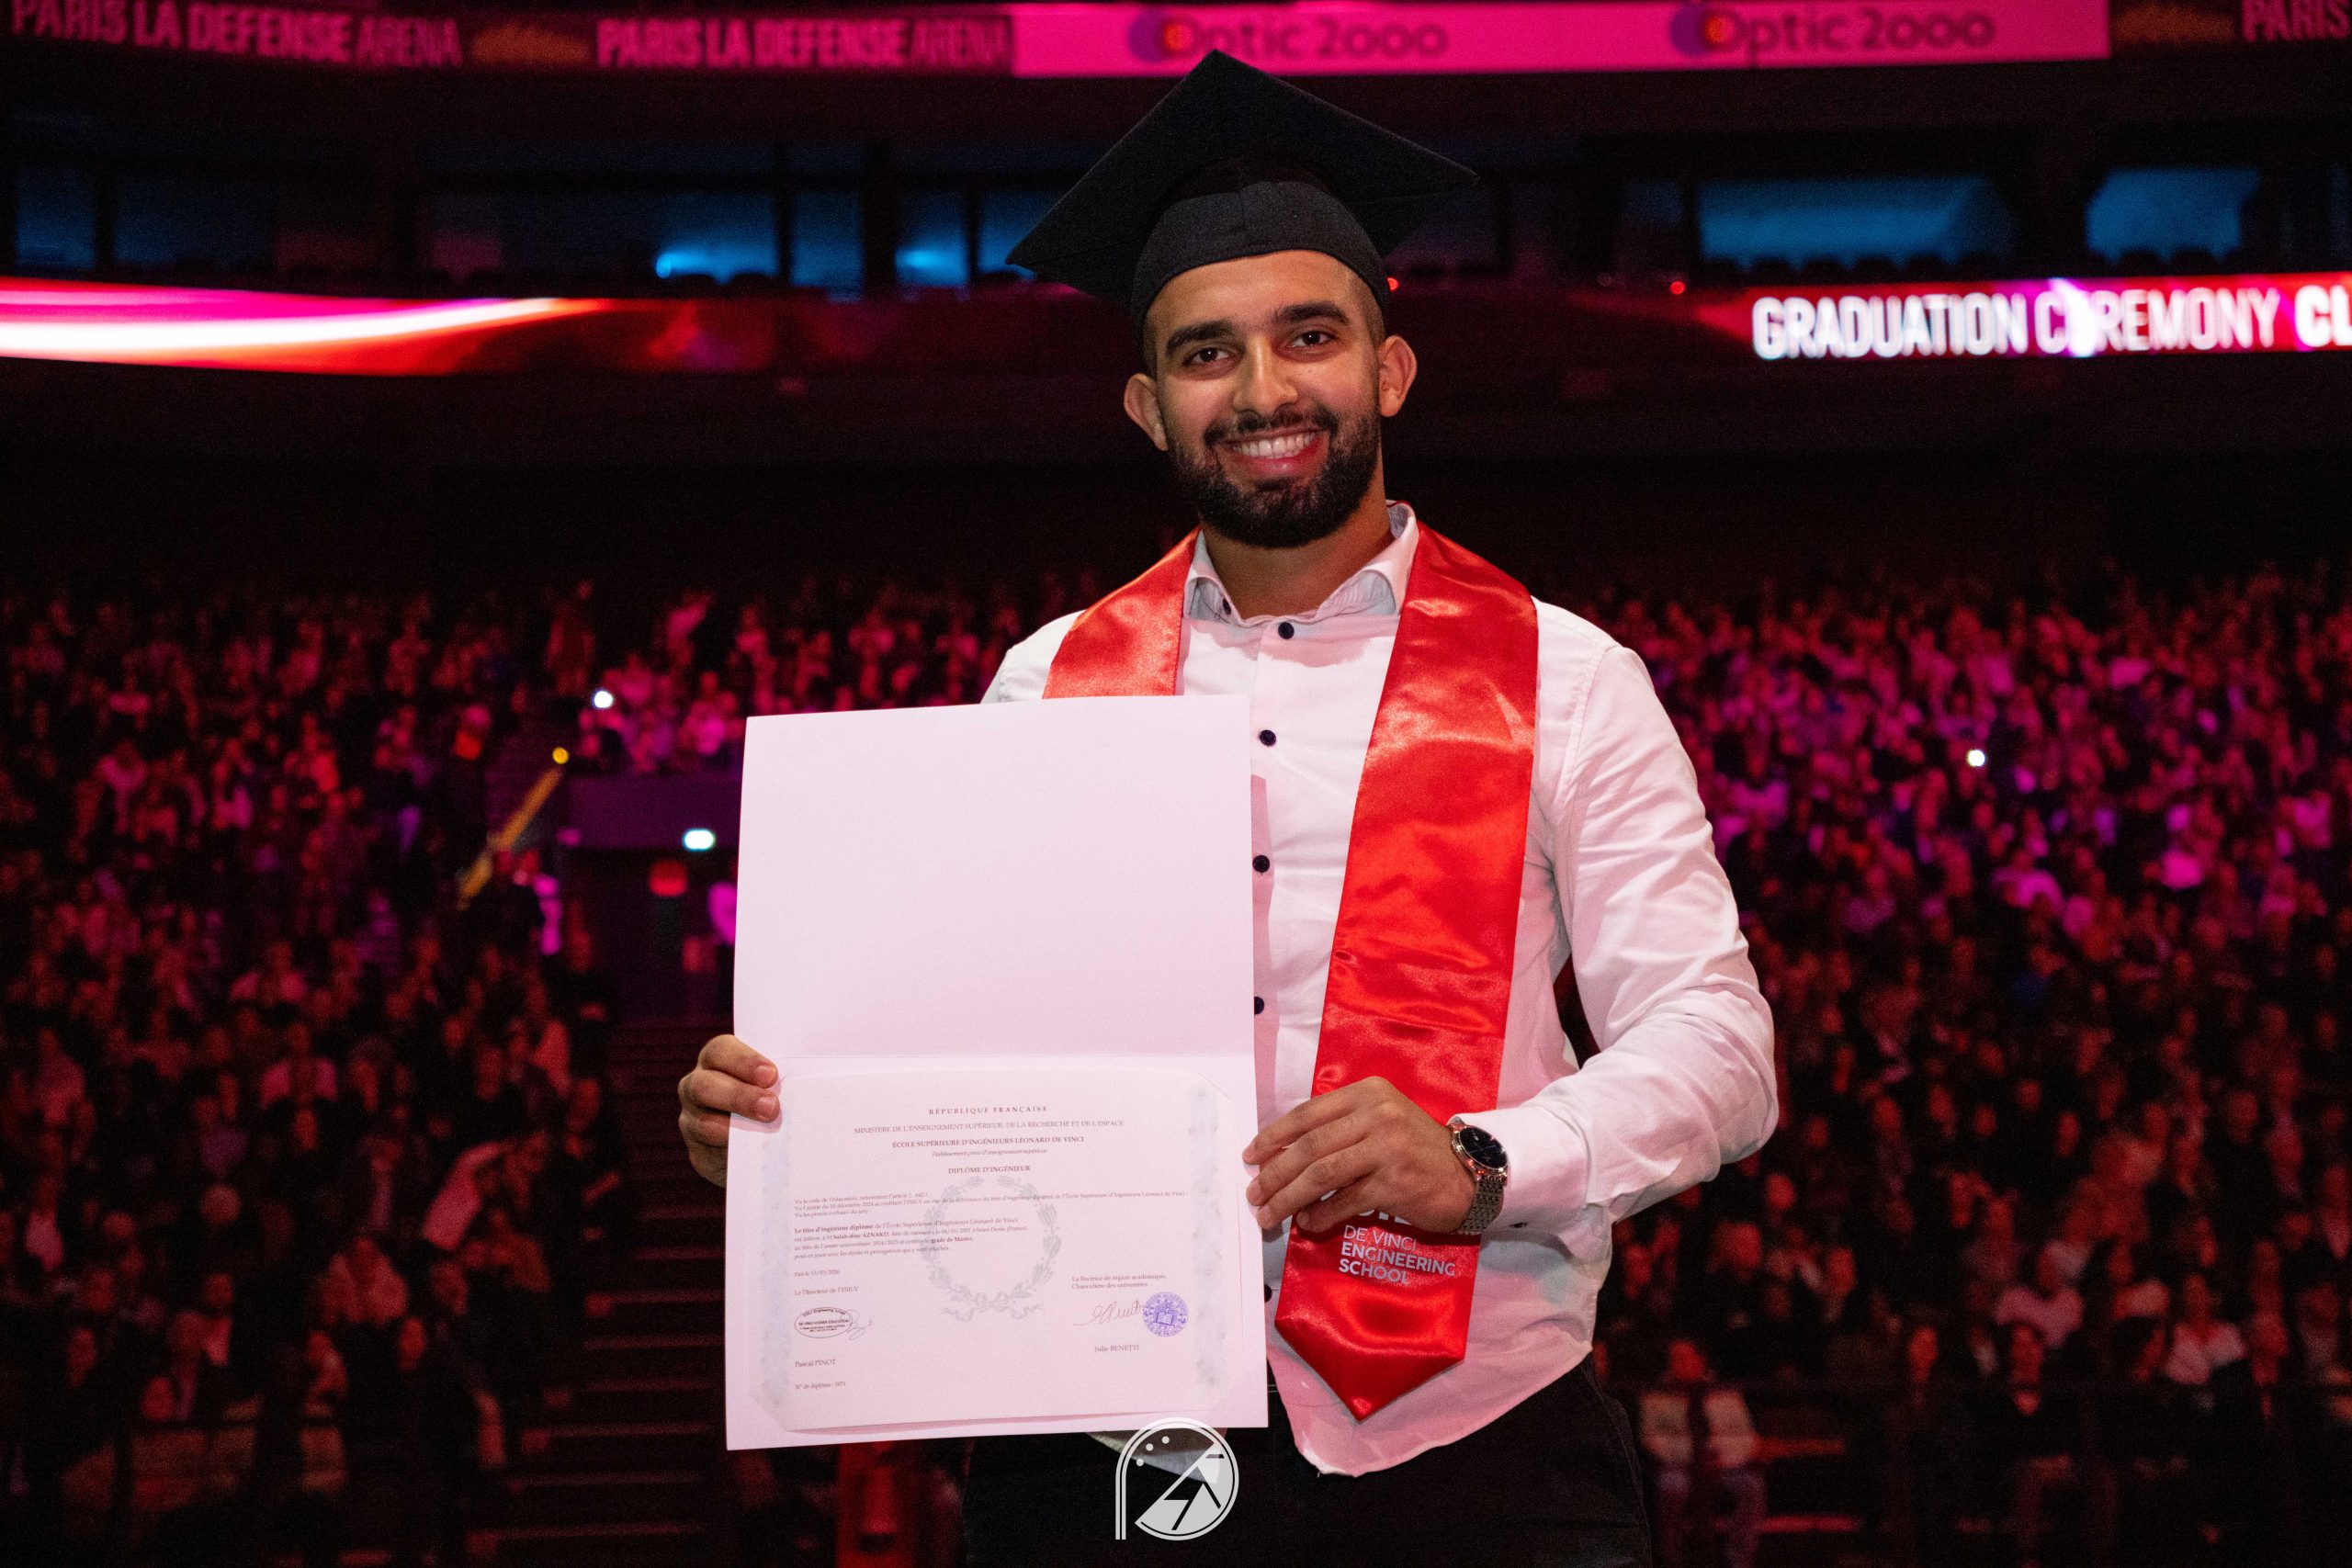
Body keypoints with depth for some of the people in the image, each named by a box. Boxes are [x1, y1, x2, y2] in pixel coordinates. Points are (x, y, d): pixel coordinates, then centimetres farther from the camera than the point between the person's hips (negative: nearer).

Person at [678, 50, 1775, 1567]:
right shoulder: (1051, 683, 9)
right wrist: (778, 1109, -9)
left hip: (1465, 1446, -1)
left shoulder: (1563, 682, 1)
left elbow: (1716, 1043, -4)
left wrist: (1476, 1168, -21)